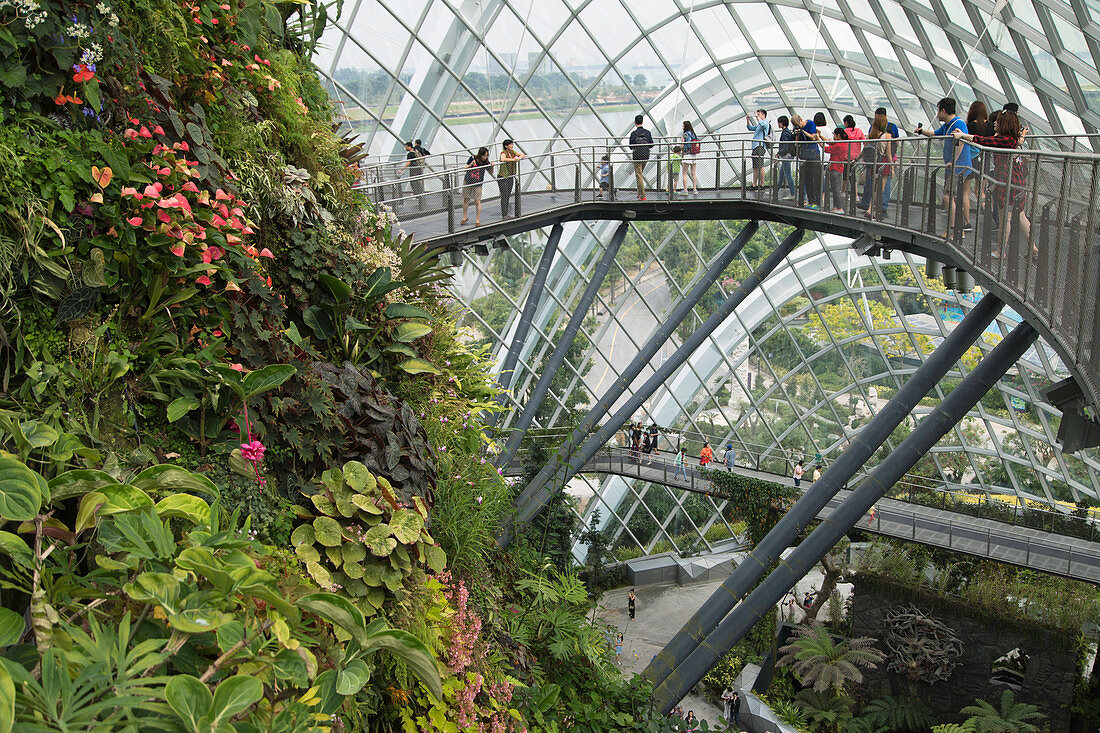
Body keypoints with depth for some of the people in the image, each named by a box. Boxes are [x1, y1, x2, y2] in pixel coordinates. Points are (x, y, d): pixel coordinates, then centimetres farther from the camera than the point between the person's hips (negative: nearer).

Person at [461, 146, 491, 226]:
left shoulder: (486, 162, -4)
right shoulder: (472, 158, -7)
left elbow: (490, 172, 8)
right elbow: (465, 169, -2)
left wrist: (492, 166, -13)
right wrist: (471, 164, -21)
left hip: (478, 184, 0)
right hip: (467, 183, 0)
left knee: (477, 201, -5)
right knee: (465, 199, 9)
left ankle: (477, 220, 5)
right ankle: (465, 217, 26)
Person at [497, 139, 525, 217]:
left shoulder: (512, 152, 6)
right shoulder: (503, 152, -15)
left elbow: (522, 155, 13)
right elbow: (502, 159, -37)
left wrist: (519, 158, -8)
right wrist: (513, 159, -32)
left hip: (510, 177, 7)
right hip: (502, 178, -7)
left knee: (508, 196, 10)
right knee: (504, 196, -8)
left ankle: (506, 214, 17)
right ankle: (504, 215, -5)